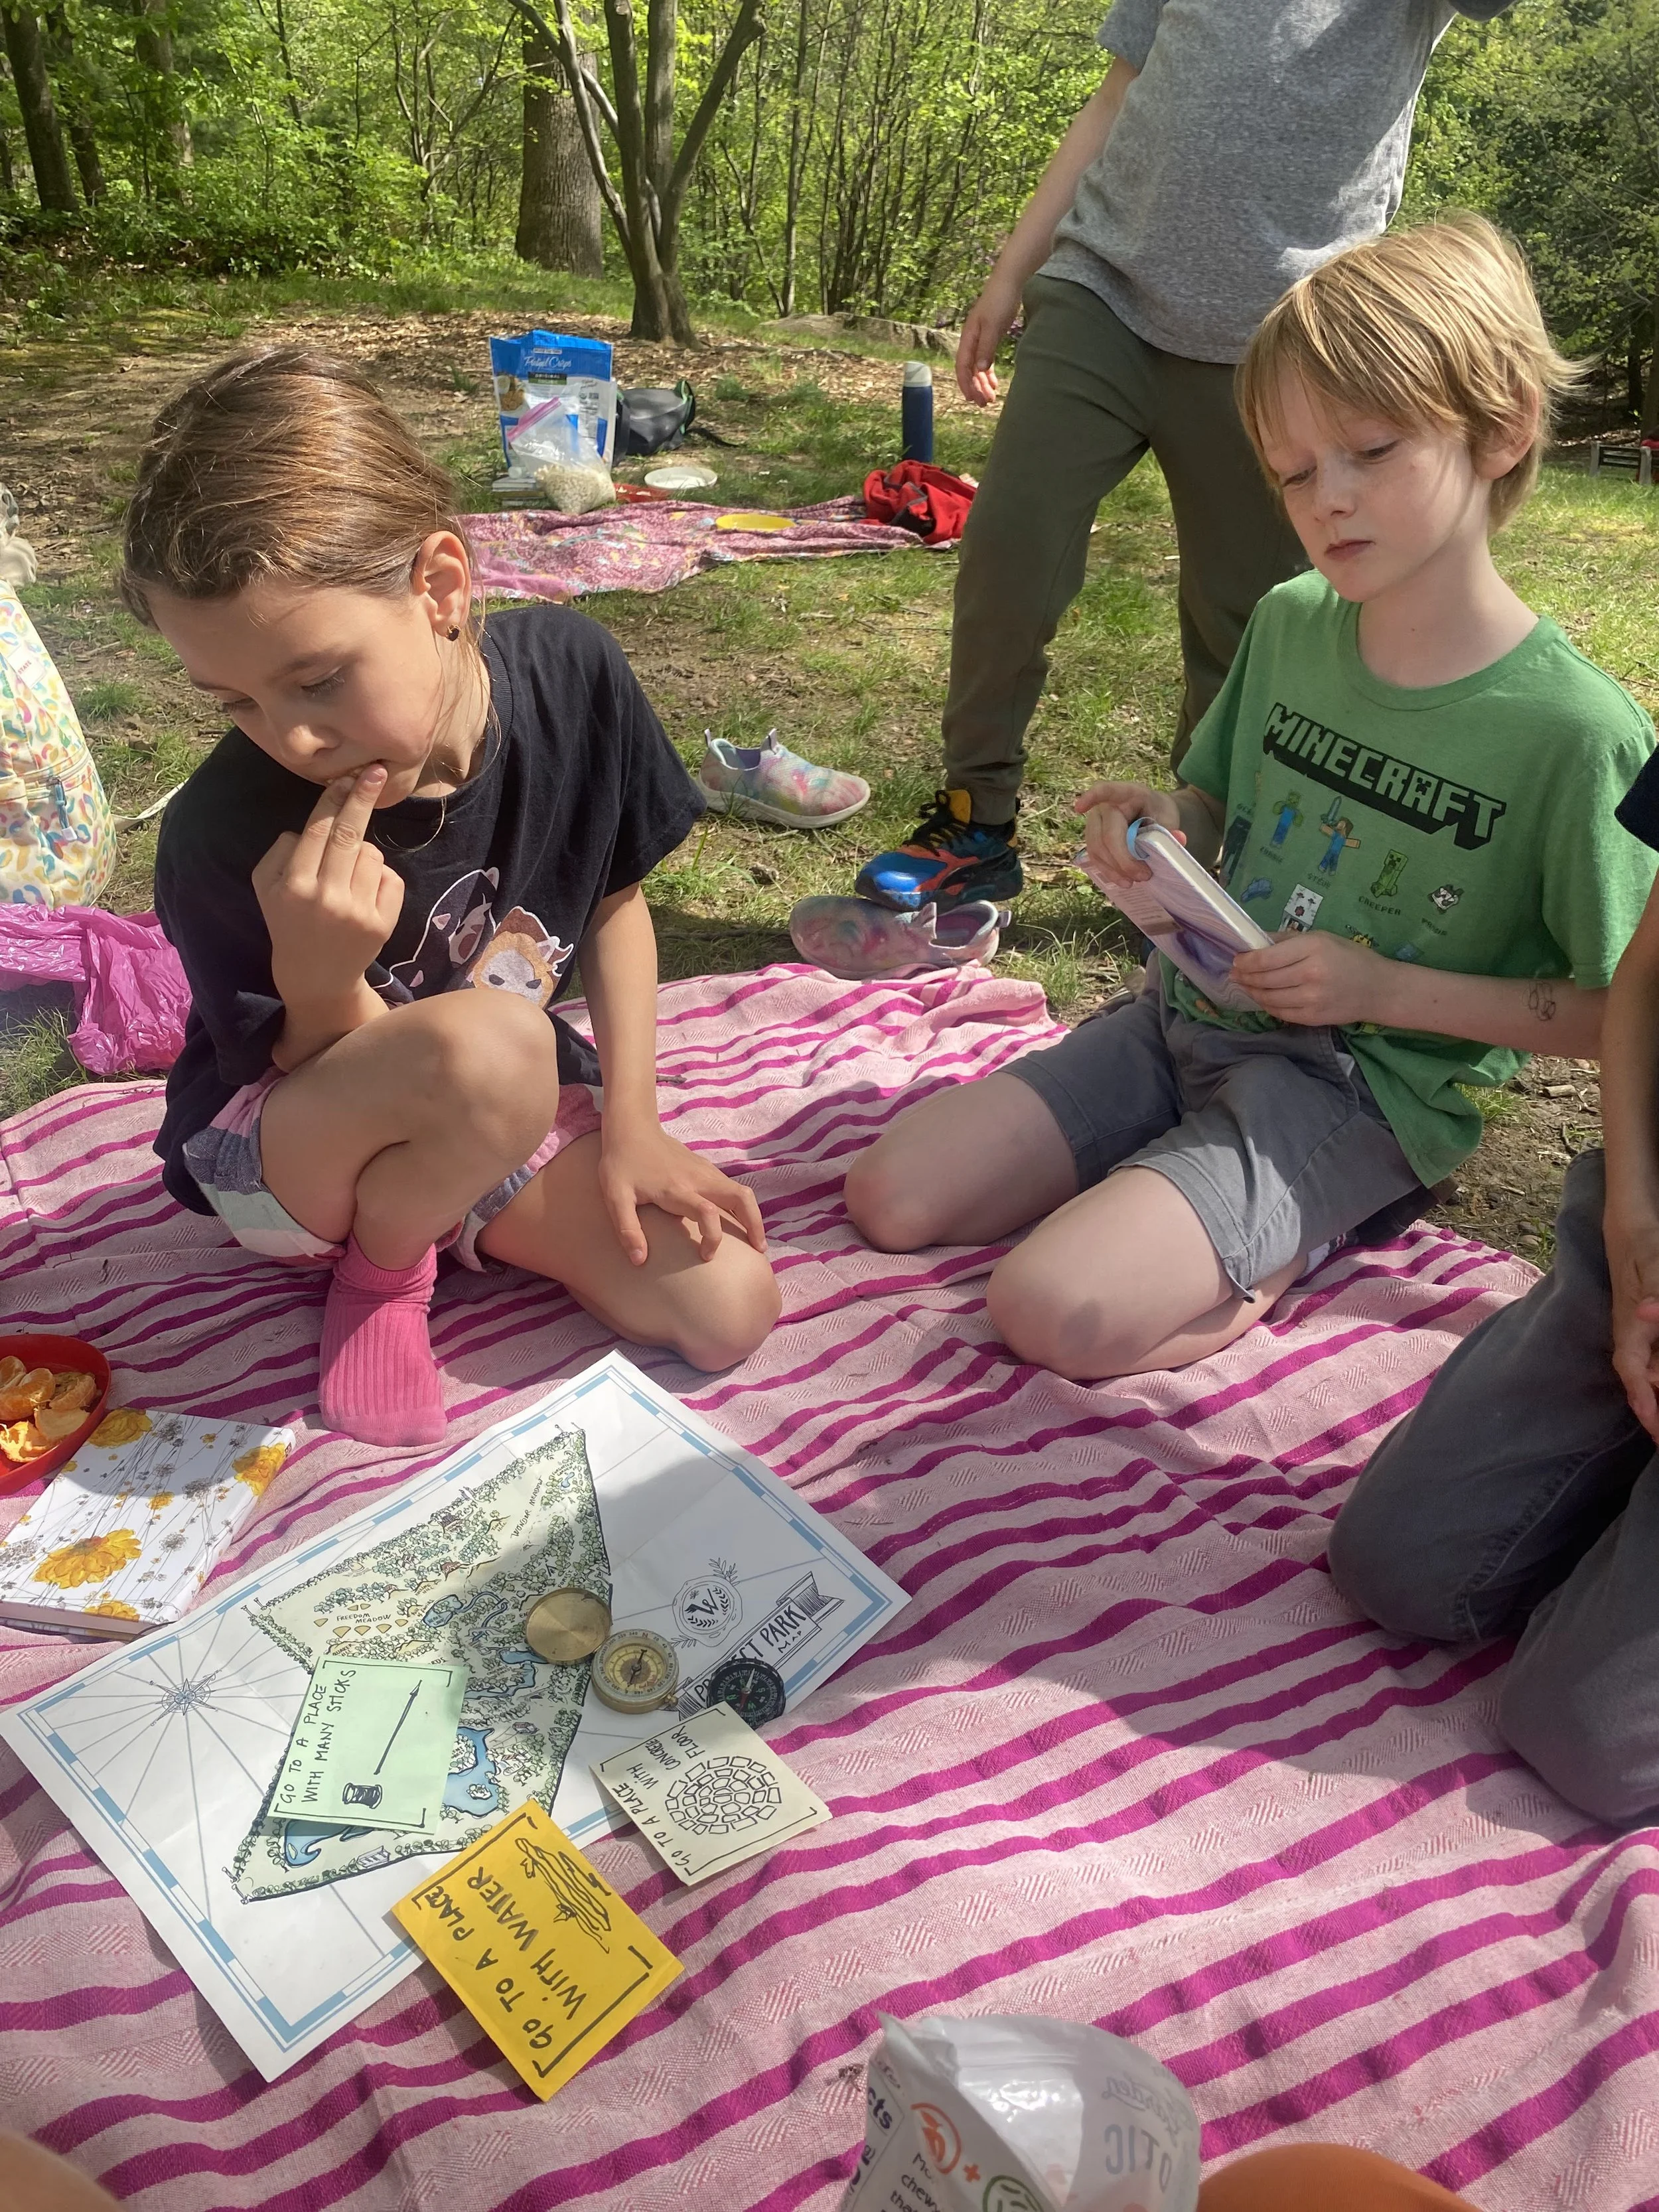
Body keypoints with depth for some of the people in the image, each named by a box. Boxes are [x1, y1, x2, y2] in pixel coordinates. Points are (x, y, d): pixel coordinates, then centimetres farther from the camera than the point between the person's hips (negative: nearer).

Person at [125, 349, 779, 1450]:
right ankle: (382, 1262, -5)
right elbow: (324, 1075, -16)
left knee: (729, 1309, -14)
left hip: (505, 1110, 4)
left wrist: (630, 1123, -9)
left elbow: (617, 899, -2)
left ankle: (438, 1219, 8)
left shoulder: (570, 670, -17)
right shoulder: (224, 837, -26)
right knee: (493, 1047, -39)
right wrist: (323, 976, -39)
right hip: (275, 1151, -4)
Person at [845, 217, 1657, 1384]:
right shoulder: (1288, 624, 2)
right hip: (1189, 1013, 7)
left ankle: (1297, 1243, -1)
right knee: (891, 1197, -3)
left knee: (1057, 1310, -26)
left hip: (1355, 1089, -6)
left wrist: (1385, 988, -17)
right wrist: (1165, 824, -7)